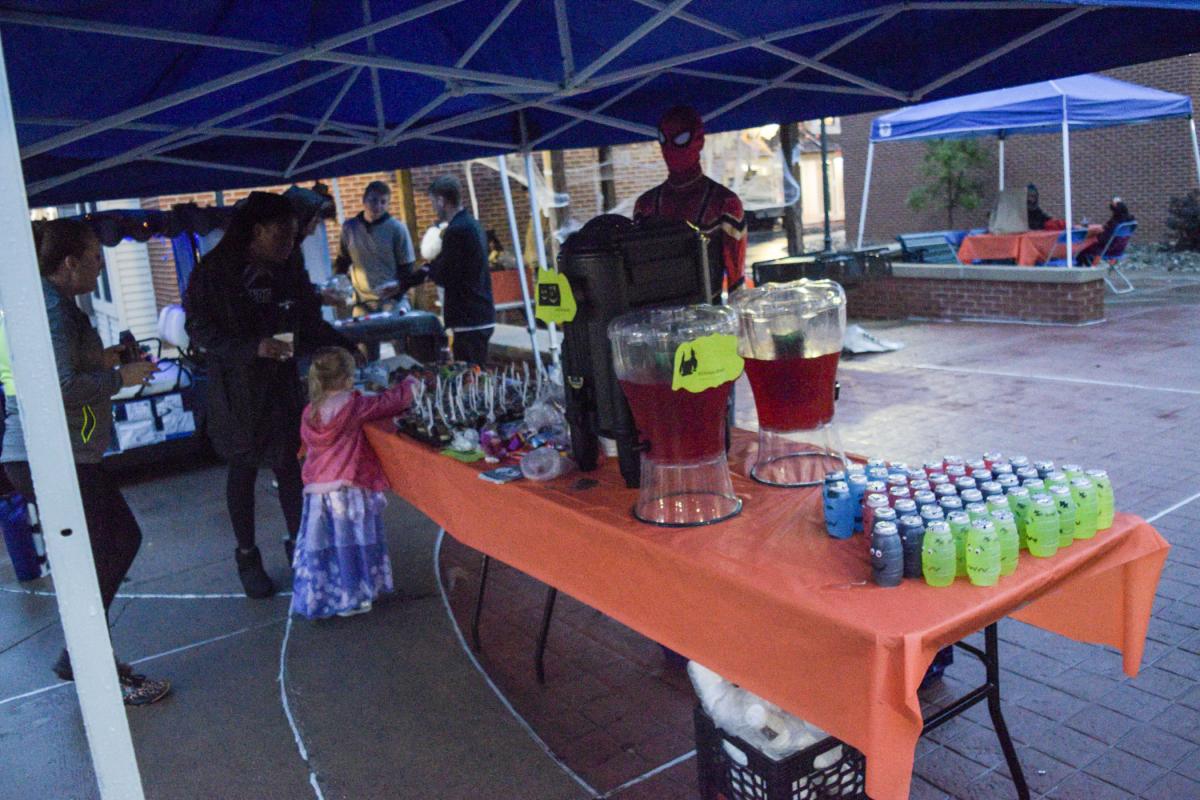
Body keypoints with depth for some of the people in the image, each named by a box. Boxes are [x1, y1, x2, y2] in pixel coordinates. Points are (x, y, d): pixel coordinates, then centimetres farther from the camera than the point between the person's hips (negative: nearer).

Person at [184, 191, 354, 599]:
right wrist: (253, 348, -24)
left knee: (288, 462, 7)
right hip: (236, 388, -3)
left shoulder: (289, 274, 3)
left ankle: (297, 541, 23)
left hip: (282, 384, 3)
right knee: (243, 469, 7)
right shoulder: (214, 273, -10)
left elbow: (312, 325, 9)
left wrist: (346, 348, -4)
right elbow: (200, 329, -13)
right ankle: (247, 556, 21)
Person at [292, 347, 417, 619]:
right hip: (348, 492, -4)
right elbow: (390, 401, -2)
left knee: (319, 547, 11)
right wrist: (410, 383, 16)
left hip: (316, 492, 5)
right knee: (349, 546, 7)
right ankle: (350, 598, 17)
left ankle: (316, 599, 19)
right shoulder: (355, 406, -10)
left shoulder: (309, 413, 5)